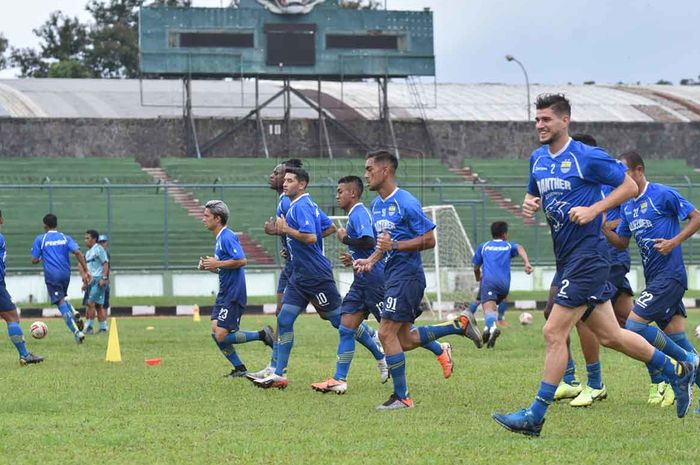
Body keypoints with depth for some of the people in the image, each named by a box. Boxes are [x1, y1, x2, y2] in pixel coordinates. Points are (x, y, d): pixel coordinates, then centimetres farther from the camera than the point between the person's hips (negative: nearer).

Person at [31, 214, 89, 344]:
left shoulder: (40, 239, 1)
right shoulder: (65, 238, 8)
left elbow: (34, 260, 0)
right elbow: (78, 253, -6)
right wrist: (86, 271, -6)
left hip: (52, 275, -4)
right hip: (66, 274, 4)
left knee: (61, 303, -5)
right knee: (62, 298, 27)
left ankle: (77, 332, -19)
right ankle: (74, 313, -3)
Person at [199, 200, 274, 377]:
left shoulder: (227, 237, -15)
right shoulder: (219, 238, 16)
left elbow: (242, 260, -26)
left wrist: (217, 264, -19)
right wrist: (210, 267, 8)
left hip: (233, 294, -10)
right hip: (224, 293, 10)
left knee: (222, 336, -12)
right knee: (216, 333, 5)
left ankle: (262, 334, -1)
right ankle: (240, 369, 12)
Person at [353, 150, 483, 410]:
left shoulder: (406, 203, -15)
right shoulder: (376, 205, 13)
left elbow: (429, 240, -15)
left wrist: (394, 245, -23)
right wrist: (371, 260, 7)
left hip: (407, 274, -9)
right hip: (392, 275, 10)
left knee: (387, 332, -11)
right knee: (405, 339, 12)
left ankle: (401, 397, -3)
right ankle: (460, 325, 25)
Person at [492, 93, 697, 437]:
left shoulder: (587, 157, -10)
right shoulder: (538, 158, 12)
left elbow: (629, 186, -6)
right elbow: (533, 194, 27)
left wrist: (594, 209, -17)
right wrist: (529, 204, 3)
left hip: (587, 256, -9)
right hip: (567, 260, 9)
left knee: (554, 333, -12)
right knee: (609, 335, 13)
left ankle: (534, 418, -8)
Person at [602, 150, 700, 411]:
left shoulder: (662, 194, -8)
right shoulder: (628, 207, 15)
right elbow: (621, 242, 19)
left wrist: (674, 242, -17)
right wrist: (603, 227, 2)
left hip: (670, 275, -8)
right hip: (654, 279, 8)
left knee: (633, 326, -16)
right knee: (676, 339, 6)